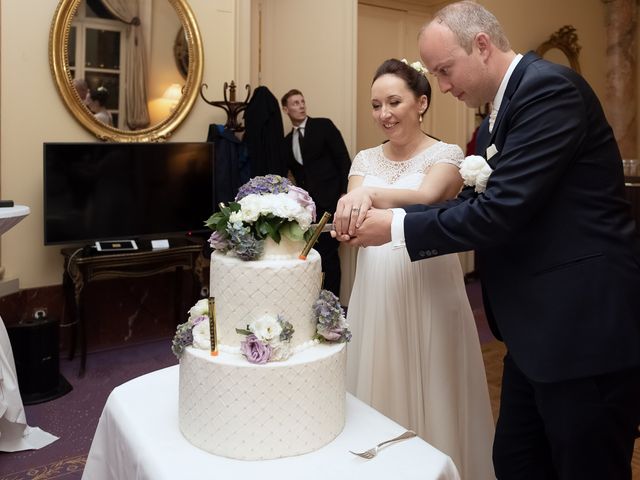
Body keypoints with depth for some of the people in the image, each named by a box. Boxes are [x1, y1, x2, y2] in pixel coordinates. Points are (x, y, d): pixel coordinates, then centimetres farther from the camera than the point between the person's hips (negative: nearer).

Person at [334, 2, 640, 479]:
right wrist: (376, 205, -3)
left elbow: (501, 211, -25)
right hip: (540, 327, 9)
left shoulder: (550, 87, -17)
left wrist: (398, 225, -15)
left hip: (584, 324, -9)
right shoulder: (500, 114, 13)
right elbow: (478, 201, 8)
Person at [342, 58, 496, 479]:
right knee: (377, 390, 13)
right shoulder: (366, 159, 10)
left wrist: (371, 195, -43)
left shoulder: (446, 155, -4)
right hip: (376, 290, 4)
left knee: (430, 393, 7)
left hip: (427, 289, -4)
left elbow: (426, 198, -25)